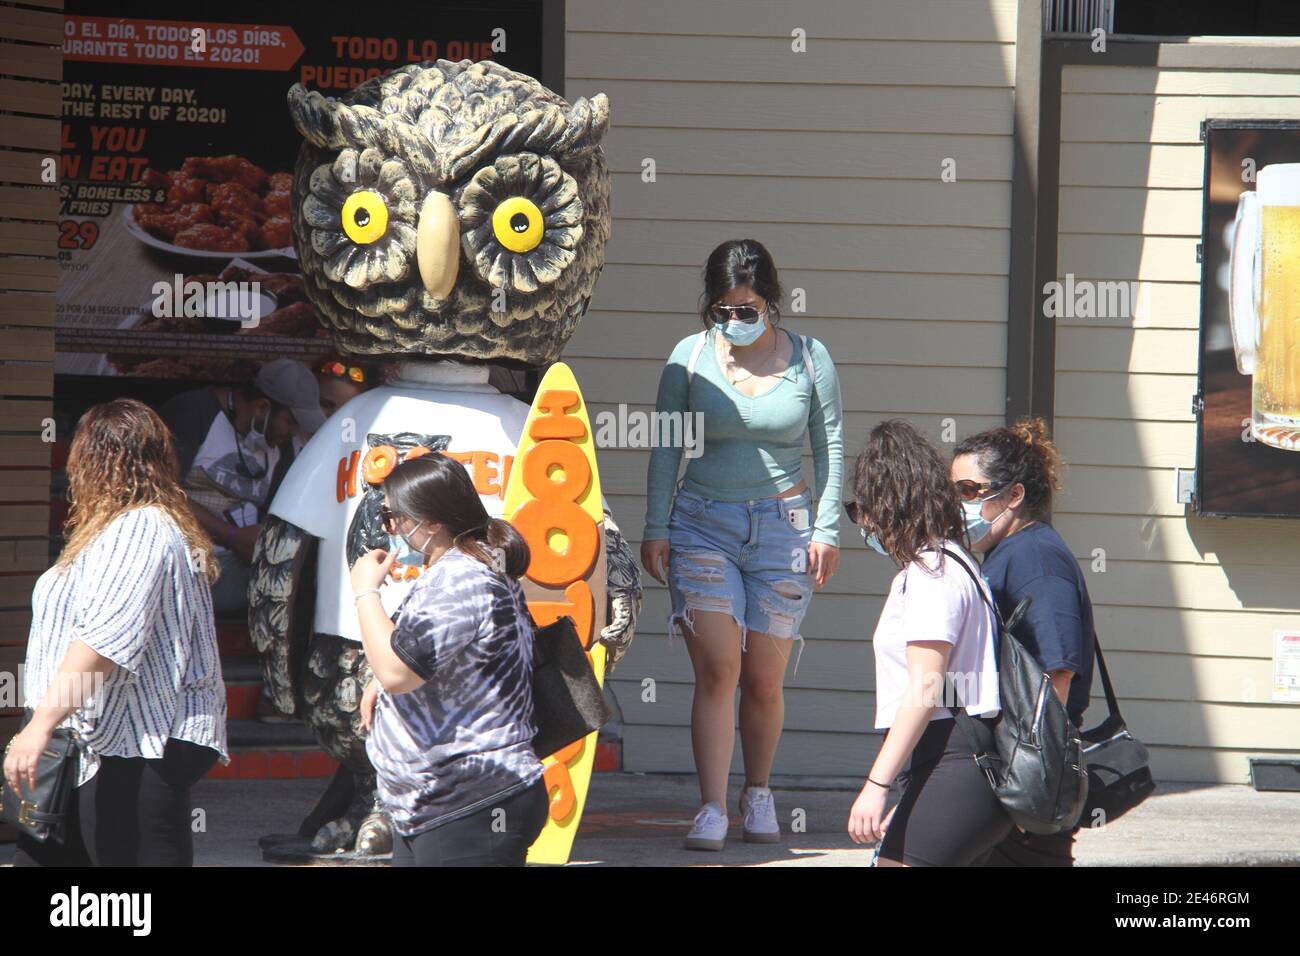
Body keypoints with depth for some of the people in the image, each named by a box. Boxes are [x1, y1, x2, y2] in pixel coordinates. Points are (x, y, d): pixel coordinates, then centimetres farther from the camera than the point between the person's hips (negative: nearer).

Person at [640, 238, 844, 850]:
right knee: (717, 668, -13)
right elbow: (664, 447, 7)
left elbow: (830, 447, 8)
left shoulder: (809, 359, 2)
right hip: (703, 524, 0)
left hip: (782, 529, 1)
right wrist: (655, 528, 2)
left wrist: (827, 529, 2)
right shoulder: (690, 356, 1)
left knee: (763, 679, 3)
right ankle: (712, 809, -15)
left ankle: (758, 794, 25)